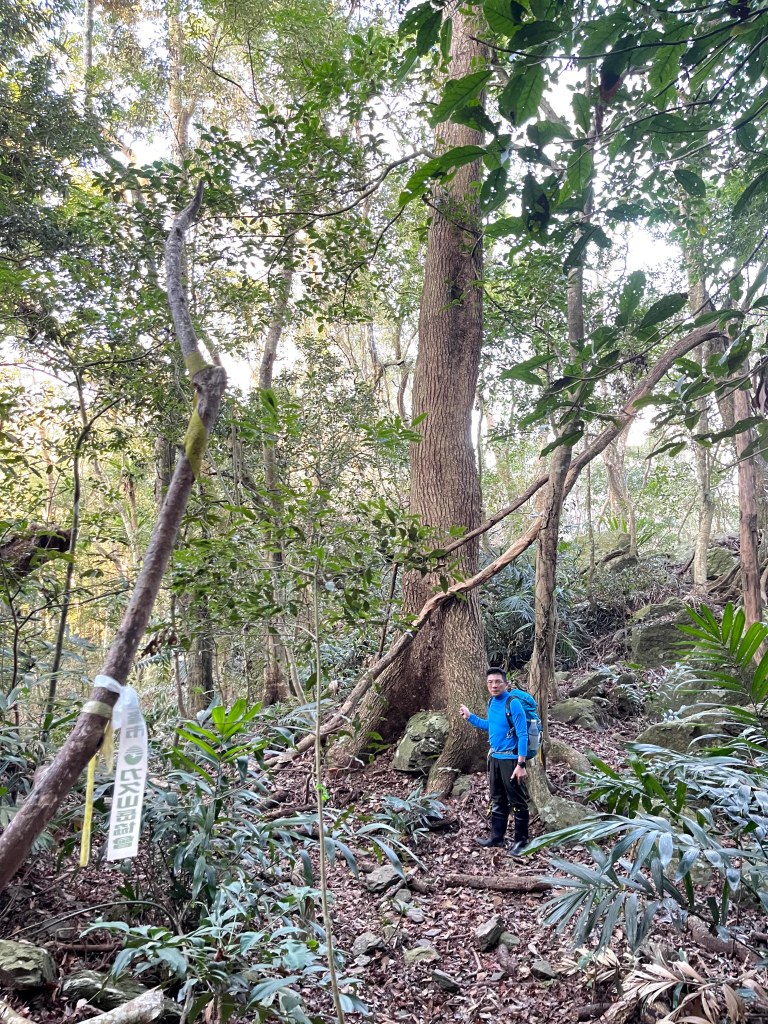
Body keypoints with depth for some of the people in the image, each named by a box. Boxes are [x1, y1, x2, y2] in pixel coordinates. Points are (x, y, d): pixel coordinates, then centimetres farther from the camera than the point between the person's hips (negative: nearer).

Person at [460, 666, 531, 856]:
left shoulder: (513, 704, -19)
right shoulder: (491, 703, 5)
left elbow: (522, 735, -20)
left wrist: (521, 764, -23)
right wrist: (470, 717, 19)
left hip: (511, 759, -8)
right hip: (494, 757, 8)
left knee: (518, 802, 4)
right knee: (497, 800, 18)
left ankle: (521, 841, 16)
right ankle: (497, 837, 30)